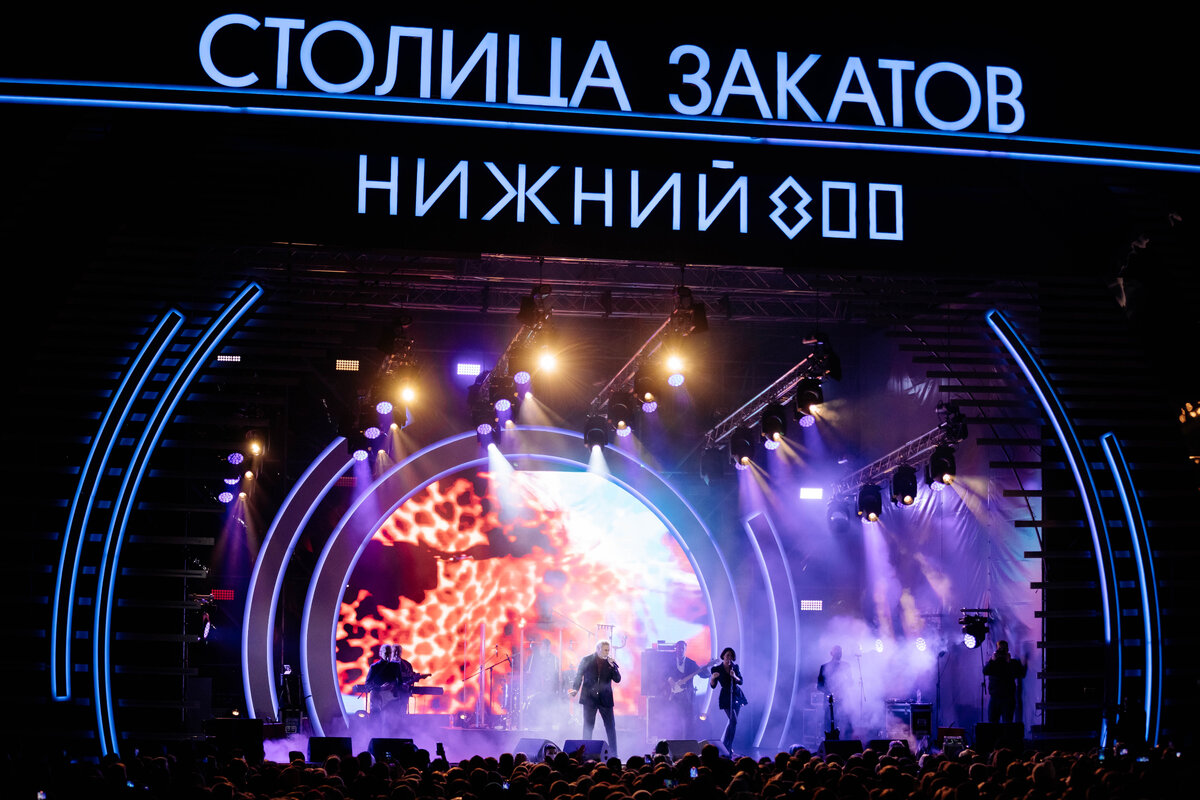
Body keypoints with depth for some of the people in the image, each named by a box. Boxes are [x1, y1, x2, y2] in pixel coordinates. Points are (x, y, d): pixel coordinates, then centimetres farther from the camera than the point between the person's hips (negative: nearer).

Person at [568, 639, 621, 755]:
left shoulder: (611, 663, 3)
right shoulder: (587, 660, 0)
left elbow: (617, 679, -2)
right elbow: (579, 676, 4)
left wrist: (612, 666, -15)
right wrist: (575, 689, -11)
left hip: (605, 699, 1)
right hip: (589, 698, -1)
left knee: (611, 727, 0)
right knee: (587, 727, 3)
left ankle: (613, 754, 7)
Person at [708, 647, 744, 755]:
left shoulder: (735, 667, 6)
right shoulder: (717, 669, -5)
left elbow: (740, 681, 1)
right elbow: (713, 686, -7)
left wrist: (734, 676, -18)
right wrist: (712, 678, -27)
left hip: (737, 696, 5)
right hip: (726, 697, -5)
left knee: (732, 722, 7)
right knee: (733, 721, -16)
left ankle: (726, 746, 19)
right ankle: (727, 748, -12)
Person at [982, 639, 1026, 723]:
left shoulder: (1013, 662, 7)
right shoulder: (991, 662, 12)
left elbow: (1020, 675, -9)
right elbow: (985, 671, -6)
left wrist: (1009, 662, -12)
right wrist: (992, 660, -15)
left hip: (1008, 698, -2)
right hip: (994, 697, 2)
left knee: (1007, 724, -6)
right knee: (992, 721, -2)